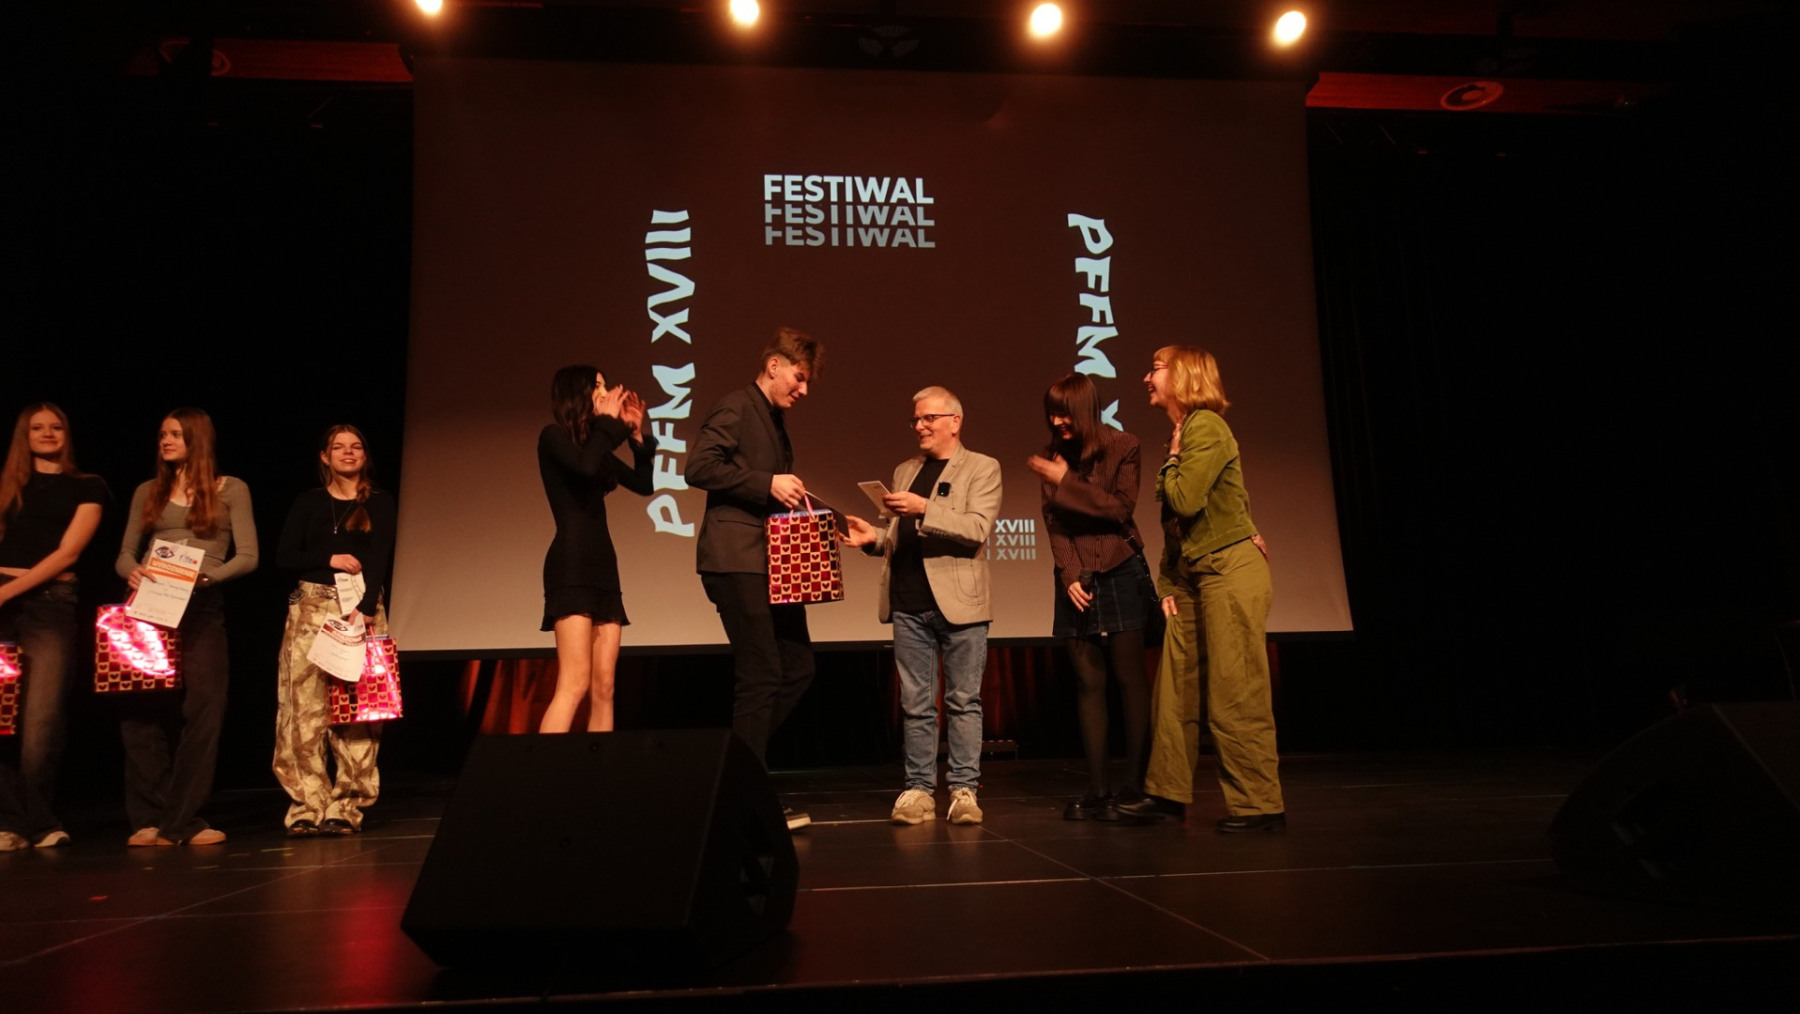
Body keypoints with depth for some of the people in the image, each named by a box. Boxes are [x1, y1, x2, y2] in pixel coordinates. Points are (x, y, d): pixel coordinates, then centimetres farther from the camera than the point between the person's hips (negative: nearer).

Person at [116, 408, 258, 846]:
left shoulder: (230, 490, 6)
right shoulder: (148, 492, 16)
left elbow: (247, 557, -1)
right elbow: (125, 554, 13)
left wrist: (206, 575, -19)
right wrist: (133, 572, -11)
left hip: (202, 610, -2)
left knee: (202, 711, -5)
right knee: (144, 710, -3)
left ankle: (180, 821, 2)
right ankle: (150, 818, 4)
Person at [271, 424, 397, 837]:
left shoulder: (380, 503, 8)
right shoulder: (308, 502, 12)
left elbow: (380, 560, -3)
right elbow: (284, 555, 5)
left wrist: (366, 608, -16)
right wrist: (329, 559, -10)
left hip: (362, 607, -1)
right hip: (310, 608, 1)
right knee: (304, 707, -5)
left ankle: (346, 807, -3)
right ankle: (305, 807, -2)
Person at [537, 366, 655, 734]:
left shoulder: (594, 444, 19)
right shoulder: (554, 436, 0)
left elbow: (643, 484, 19)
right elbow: (586, 467, -21)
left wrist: (636, 432, 11)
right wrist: (608, 422, -7)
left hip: (602, 567, 8)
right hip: (572, 567, -8)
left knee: (603, 689, 2)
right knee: (574, 684, -17)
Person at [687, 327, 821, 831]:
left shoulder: (775, 420, 22)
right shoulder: (735, 408, -6)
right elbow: (698, 467, -19)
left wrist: (791, 496, 9)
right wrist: (767, 484, -20)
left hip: (771, 560, 10)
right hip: (736, 559, -9)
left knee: (797, 667, 8)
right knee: (761, 675, -7)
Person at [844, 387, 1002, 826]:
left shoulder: (982, 468, 3)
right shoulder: (904, 472, 18)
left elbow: (977, 529, -12)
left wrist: (924, 509, -21)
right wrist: (873, 538, -1)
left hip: (959, 604, -4)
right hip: (909, 605, 4)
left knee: (963, 701, 2)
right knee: (916, 704, 7)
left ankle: (964, 790, 9)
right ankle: (919, 789, 13)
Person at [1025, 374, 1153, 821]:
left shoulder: (1122, 446, -2)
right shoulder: (1053, 456, 7)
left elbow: (1121, 507, -11)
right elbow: (1053, 522, 2)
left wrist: (1066, 482, -13)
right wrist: (1069, 576, -9)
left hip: (1121, 573, -3)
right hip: (1076, 579, 3)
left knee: (1129, 676, -3)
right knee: (1089, 682, 0)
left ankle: (1135, 784, 3)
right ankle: (1098, 790, 2)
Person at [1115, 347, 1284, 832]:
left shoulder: (1206, 426, -11)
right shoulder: (1181, 432, 16)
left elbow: (1186, 500, -22)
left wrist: (1170, 462, -3)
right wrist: (1168, 583, 12)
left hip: (1231, 568, -9)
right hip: (1193, 575, 9)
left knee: (1234, 696, -5)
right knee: (1174, 690, 8)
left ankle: (1260, 805, 4)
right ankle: (1168, 793, 16)